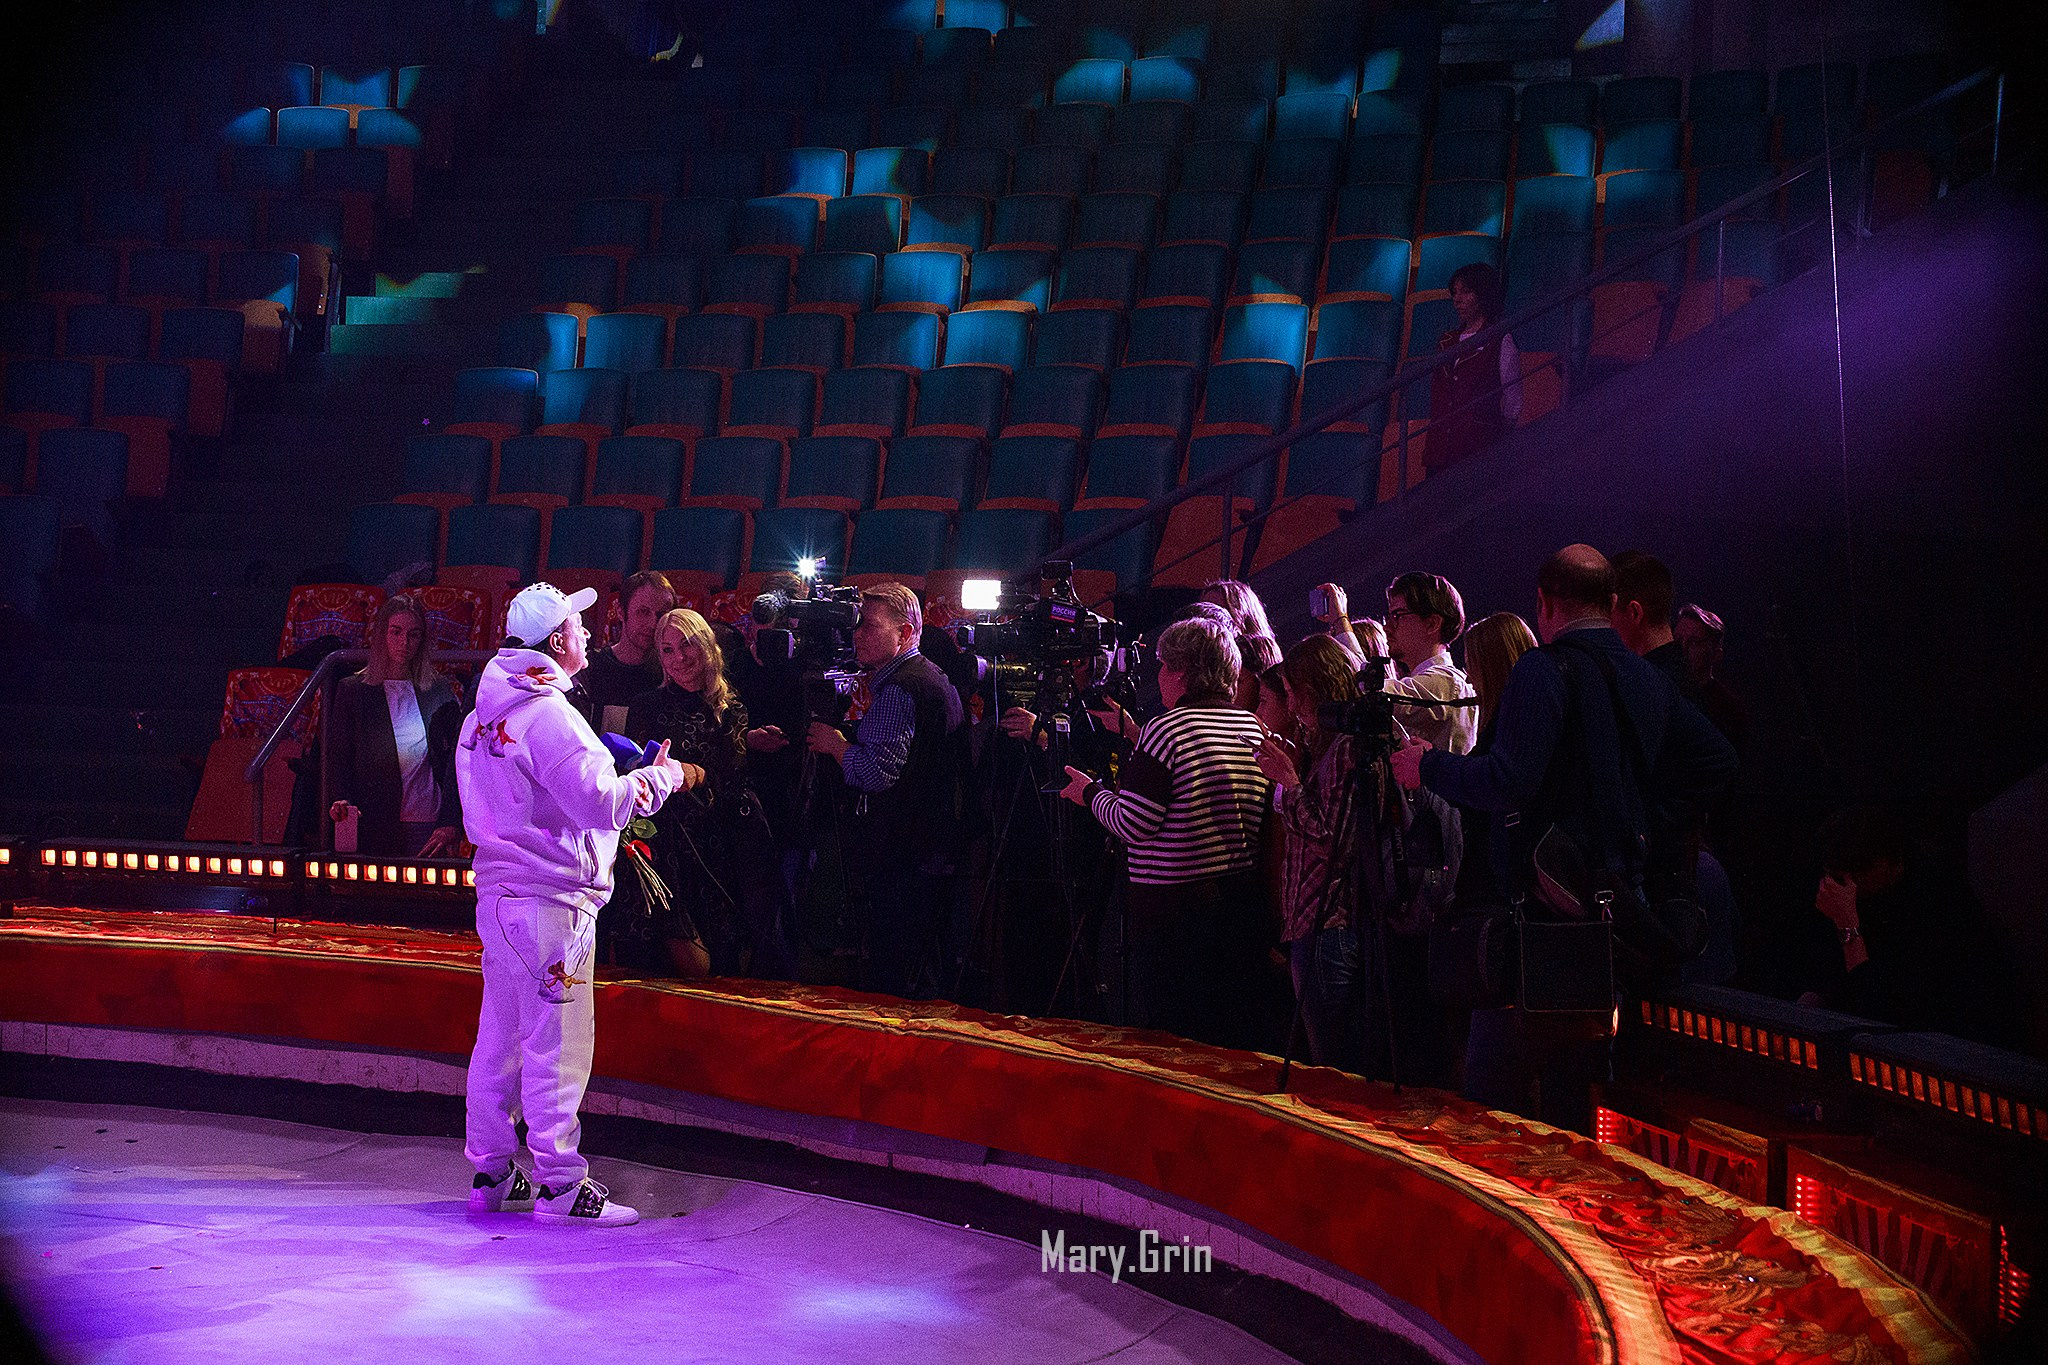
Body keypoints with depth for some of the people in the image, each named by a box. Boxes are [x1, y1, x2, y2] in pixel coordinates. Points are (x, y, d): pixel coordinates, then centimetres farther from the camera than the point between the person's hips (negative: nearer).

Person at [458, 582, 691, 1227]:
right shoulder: (547, 713, -17)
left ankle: (491, 1173, 23)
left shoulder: (486, 713, 13)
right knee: (557, 1044, -4)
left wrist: (624, 781, 17)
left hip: (499, 891, 9)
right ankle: (559, 1186, 1)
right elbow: (601, 803, -21)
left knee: (499, 1038, 14)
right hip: (549, 898, -9)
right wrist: (661, 777, -5)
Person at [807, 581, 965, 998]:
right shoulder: (936, 678, 18)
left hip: (899, 862, -11)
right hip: (934, 851, 11)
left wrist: (835, 744, -7)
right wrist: (844, 744, 18)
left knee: (886, 981, -8)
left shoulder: (897, 689, -15)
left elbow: (877, 773, -24)